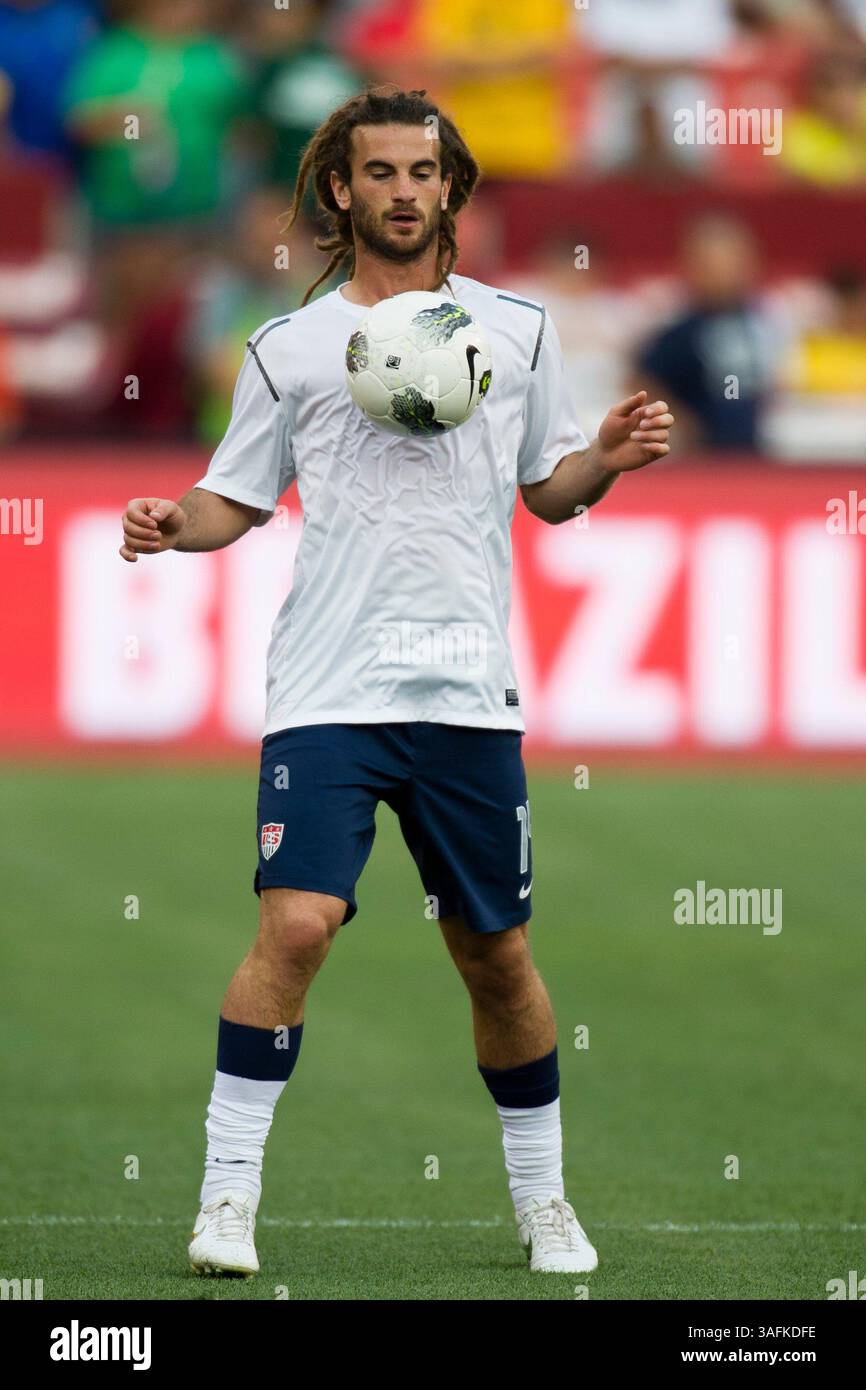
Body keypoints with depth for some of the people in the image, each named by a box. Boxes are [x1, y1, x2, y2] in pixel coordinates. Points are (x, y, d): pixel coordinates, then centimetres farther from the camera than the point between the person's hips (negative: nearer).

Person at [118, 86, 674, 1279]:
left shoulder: (515, 330, 10)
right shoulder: (290, 349, 6)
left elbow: (549, 487, 17)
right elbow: (237, 500, 10)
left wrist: (610, 456, -3)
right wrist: (174, 525, -10)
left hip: (469, 690, 2)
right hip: (328, 688, -2)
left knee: (495, 950, 8)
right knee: (297, 923, -17)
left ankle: (542, 1201, 24)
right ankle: (226, 1200, -10)